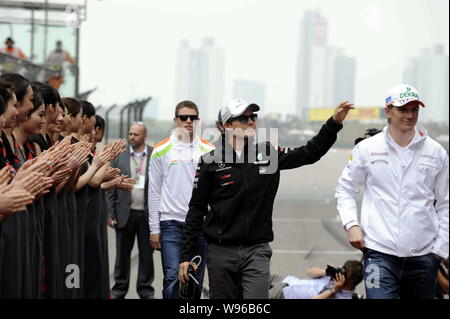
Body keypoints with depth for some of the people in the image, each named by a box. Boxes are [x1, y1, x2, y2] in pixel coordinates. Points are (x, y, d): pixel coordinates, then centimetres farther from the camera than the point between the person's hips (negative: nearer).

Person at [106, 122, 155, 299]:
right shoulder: (119, 156, 4)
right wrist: (110, 214, -2)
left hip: (148, 213, -1)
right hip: (125, 213, 1)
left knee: (147, 254, 7)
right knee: (122, 254, 8)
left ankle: (145, 290, 19)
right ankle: (119, 290, 18)